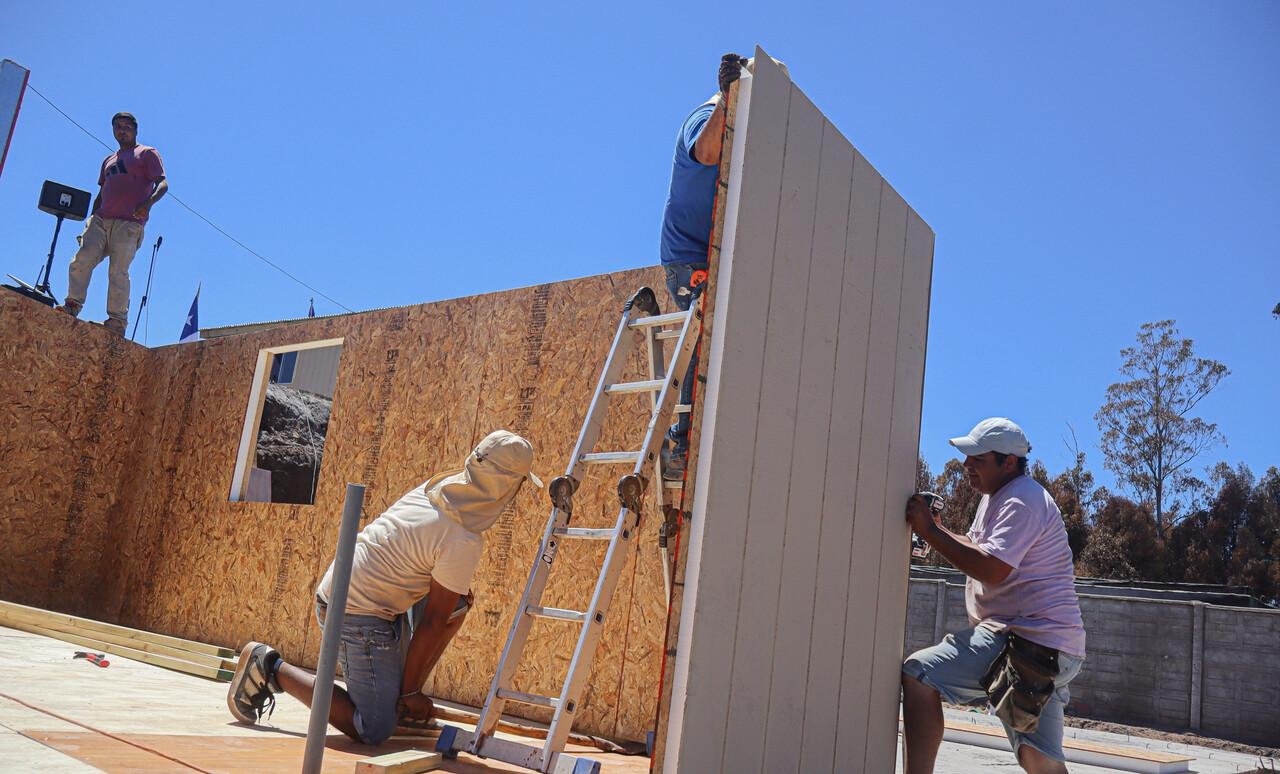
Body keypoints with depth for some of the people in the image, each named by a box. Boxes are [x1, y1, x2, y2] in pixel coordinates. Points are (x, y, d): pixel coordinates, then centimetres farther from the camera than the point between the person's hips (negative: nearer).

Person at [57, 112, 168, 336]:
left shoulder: (147, 153, 9)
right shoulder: (109, 160, 29)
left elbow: (163, 183, -5)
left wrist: (148, 202, -24)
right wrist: (91, 219, 17)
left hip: (128, 224, -6)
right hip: (101, 220, 6)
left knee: (118, 271, -12)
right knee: (82, 260, -12)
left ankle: (117, 320, -11)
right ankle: (72, 305, -11)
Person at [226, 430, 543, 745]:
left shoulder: (434, 487, 3)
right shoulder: (465, 540, -20)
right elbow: (432, 622, -14)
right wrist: (409, 691, -4)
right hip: (360, 615, -9)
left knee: (458, 601, 13)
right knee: (374, 730, -3)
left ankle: (400, 697, 17)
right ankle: (273, 667, -1)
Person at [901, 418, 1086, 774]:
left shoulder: (1022, 502, -11)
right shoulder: (998, 496, 22)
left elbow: (991, 570, -21)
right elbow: (979, 548, 28)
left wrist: (929, 531, -17)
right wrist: (938, 529, 10)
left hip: (1028, 636, -11)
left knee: (917, 674, -17)